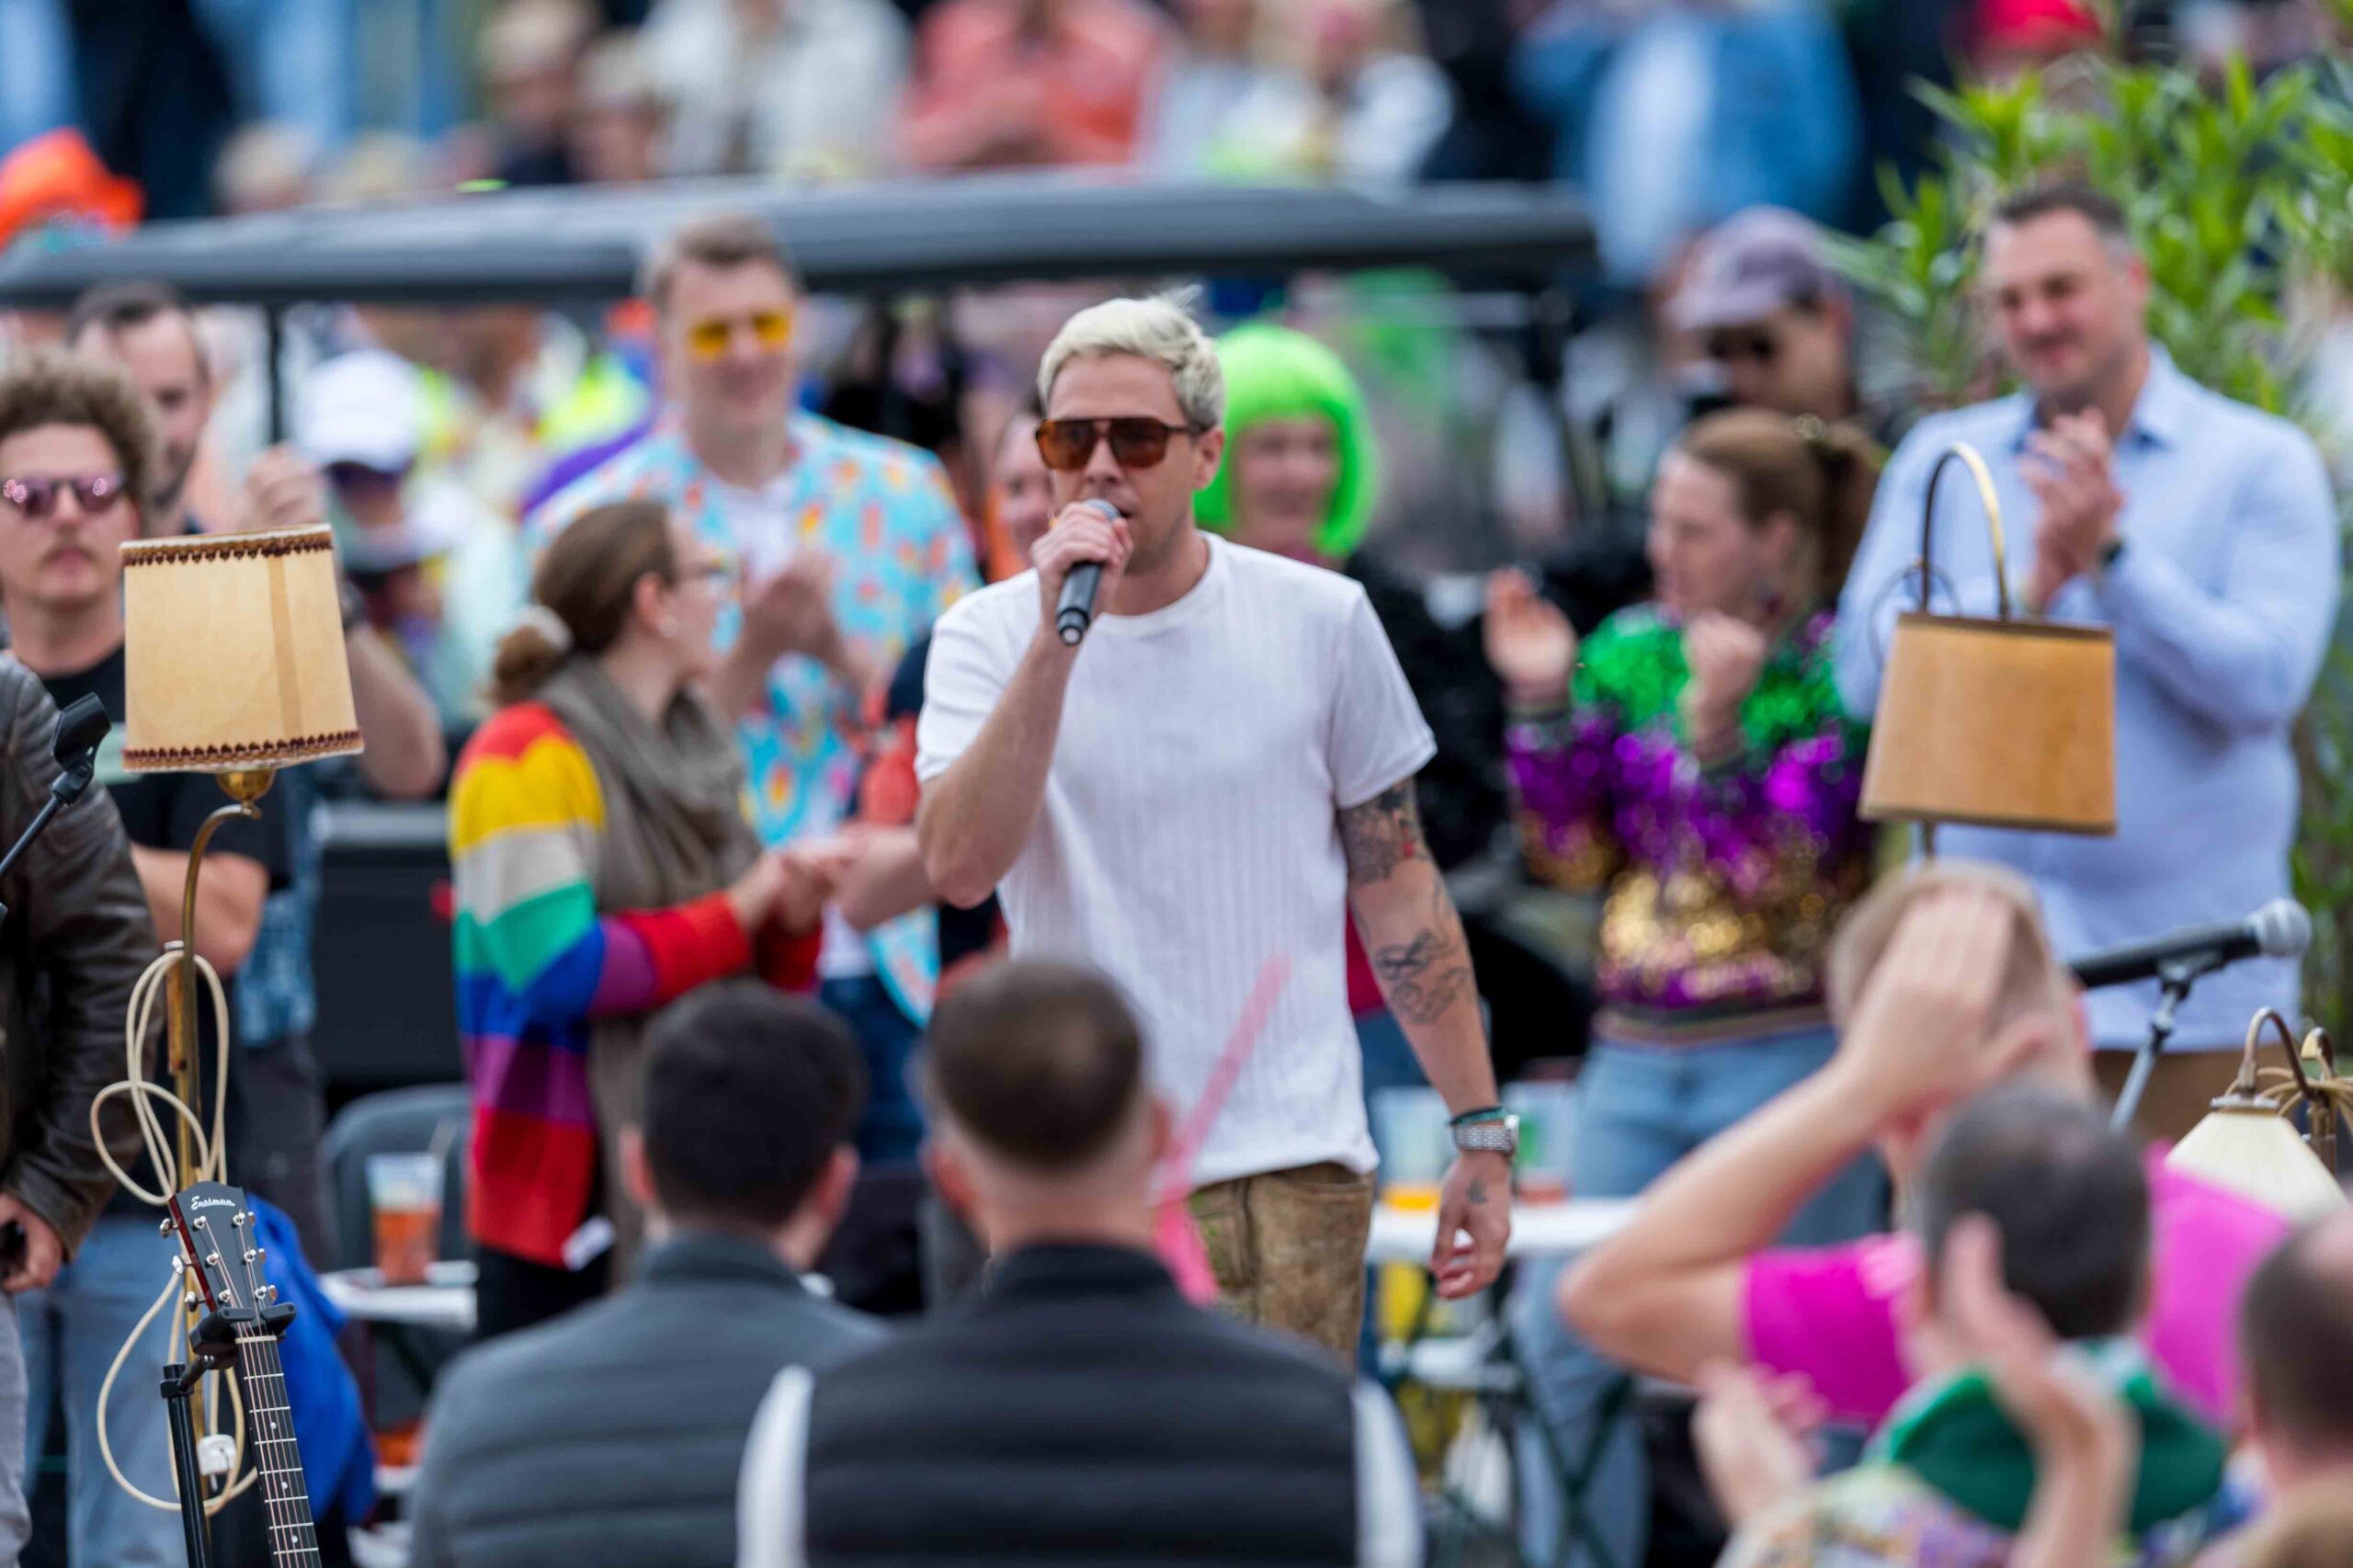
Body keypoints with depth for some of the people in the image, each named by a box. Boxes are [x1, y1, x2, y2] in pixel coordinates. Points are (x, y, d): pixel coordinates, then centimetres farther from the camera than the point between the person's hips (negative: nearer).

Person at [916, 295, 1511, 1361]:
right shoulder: (988, 638, 2)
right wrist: (1057, 637, -19)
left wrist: (1482, 1134, 7)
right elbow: (959, 868, -14)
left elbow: (1397, 885, 10)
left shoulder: (1319, 622, 4)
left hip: (1291, 1168, 0)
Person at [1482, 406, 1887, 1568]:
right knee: (1565, 1334, 3)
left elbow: (1782, 881, -14)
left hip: (1788, 1056, -5)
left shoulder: (1841, 677, -7)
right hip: (1635, 1056, 5)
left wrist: (1719, 726, -24)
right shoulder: (1631, 652, 8)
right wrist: (1542, 700, -3)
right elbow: (1572, 857, 7)